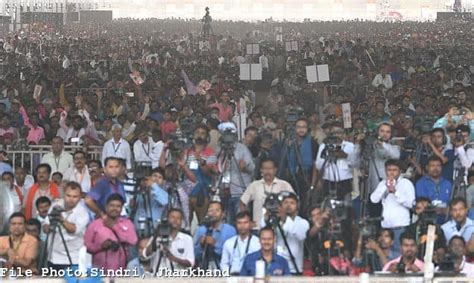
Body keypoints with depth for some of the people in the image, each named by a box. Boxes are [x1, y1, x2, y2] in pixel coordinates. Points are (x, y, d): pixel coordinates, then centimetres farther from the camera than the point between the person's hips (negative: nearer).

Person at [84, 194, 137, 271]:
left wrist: (115, 226, -4)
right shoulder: (95, 224, 7)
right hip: (99, 270, -1)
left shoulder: (127, 223, 11)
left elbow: (133, 241, -6)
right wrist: (100, 245, -15)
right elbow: (86, 245, 3)